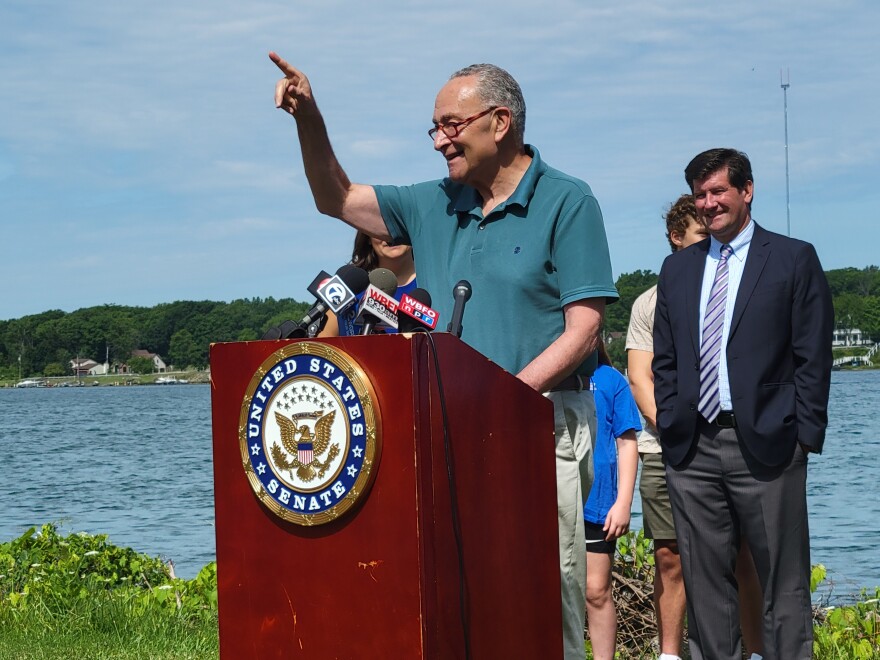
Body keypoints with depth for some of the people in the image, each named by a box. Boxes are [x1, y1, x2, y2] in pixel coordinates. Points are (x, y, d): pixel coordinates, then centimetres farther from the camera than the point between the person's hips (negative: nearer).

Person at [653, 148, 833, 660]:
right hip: (693, 448, 4)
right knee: (705, 585, 7)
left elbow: (813, 358, -2)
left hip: (765, 445, -4)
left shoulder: (794, 259, 2)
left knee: (784, 587, 0)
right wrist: (669, 429, 6)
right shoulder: (678, 268, 16)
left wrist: (805, 436, -8)